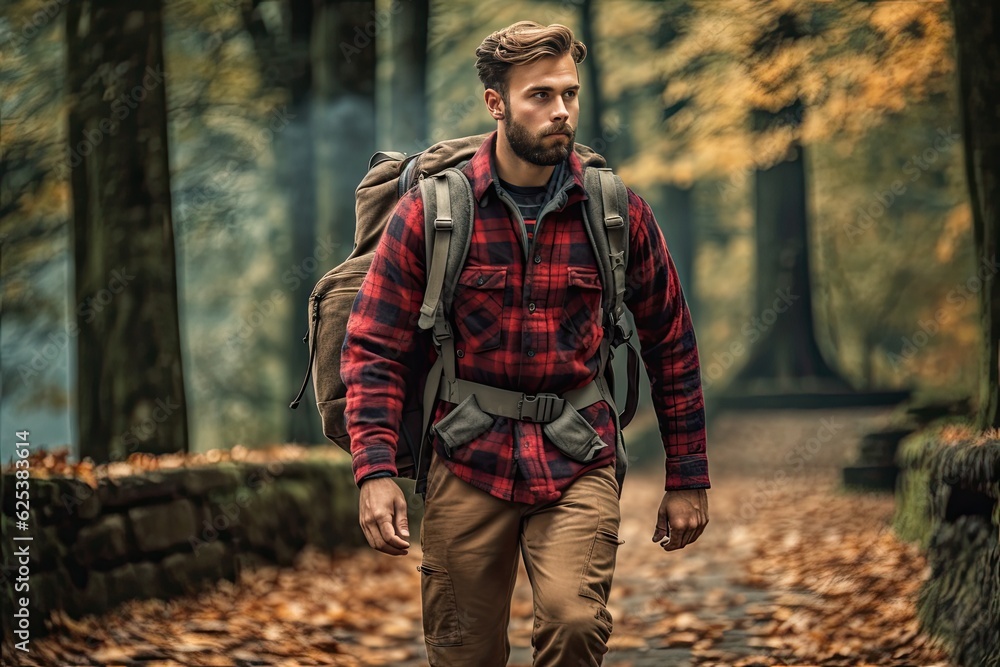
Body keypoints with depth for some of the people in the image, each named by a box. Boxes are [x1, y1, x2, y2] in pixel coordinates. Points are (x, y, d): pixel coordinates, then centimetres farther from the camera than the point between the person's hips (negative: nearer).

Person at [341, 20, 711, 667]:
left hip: (578, 466, 0)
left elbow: (671, 347, 9)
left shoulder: (620, 214, 1)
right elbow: (375, 349, -1)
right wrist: (375, 471, -14)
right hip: (468, 463, 0)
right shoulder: (430, 212, -2)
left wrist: (688, 478, 9)